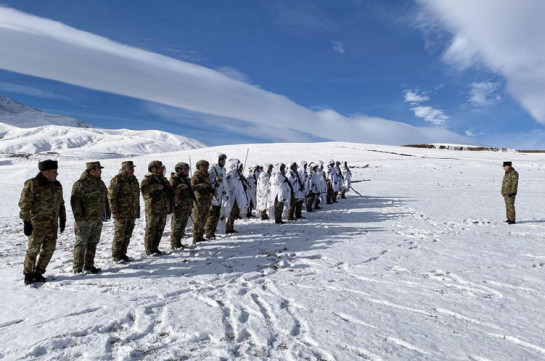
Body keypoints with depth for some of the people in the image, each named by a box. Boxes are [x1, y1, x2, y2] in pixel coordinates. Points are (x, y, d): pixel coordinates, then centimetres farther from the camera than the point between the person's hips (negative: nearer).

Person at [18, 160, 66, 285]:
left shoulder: (57, 185, 11)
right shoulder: (32, 184, -10)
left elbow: (61, 203, 19)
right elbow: (24, 204, -11)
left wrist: (62, 218, 15)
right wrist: (26, 221, -15)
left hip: (53, 224, 6)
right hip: (37, 224, -6)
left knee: (49, 249, 9)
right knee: (33, 249, 1)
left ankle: (38, 273, 24)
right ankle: (28, 274, 18)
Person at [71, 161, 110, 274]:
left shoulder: (100, 183, 13)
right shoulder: (80, 184, -12)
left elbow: (105, 198, 22)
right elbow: (75, 201, -15)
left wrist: (107, 212, 17)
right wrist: (78, 218, -17)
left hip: (98, 219, 7)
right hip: (85, 219, -7)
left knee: (93, 243, 12)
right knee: (81, 243, 0)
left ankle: (89, 265, 21)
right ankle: (78, 268, 9)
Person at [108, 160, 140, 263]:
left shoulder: (134, 180, 14)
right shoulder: (117, 180, -10)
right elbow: (111, 196, -13)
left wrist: (137, 211, 17)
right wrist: (115, 212, -16)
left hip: (132, 213, 7)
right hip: (121, 213, -7)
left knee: (127, 235, 12)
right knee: (119, 235, -1)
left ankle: (123, 254, 24)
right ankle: (116, 256, 11)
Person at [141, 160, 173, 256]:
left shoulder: (163, 179, 19)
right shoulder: (148, 179, -6)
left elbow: (169, 191, 27)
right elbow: (144, 188, -26)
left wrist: (173, 196, 9)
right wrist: (156, 187, -29)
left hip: (163, 209, 8)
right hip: (153, 209, -8)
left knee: (159, 230, 13)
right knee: (151, 230, -2)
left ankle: (155, 248, 23)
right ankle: (149, 249, 6)